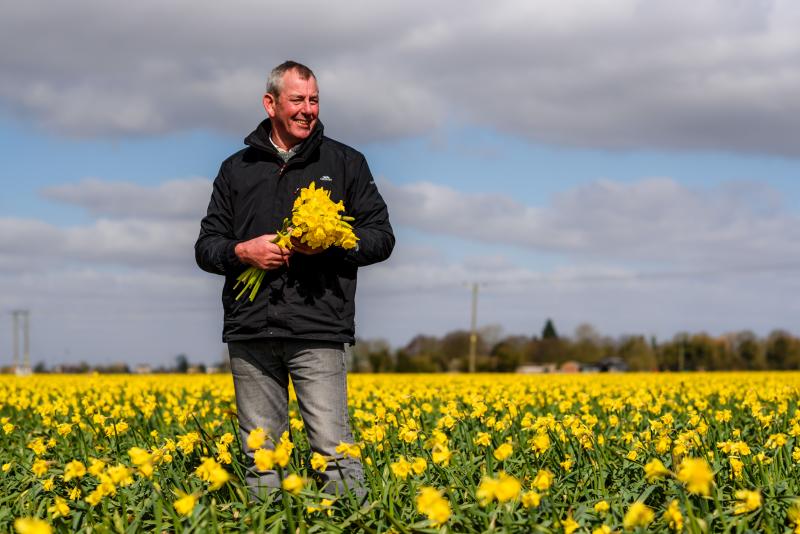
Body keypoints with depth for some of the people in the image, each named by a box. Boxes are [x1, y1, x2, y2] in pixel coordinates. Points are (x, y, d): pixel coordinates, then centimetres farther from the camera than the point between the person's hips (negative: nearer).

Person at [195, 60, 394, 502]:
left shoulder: (345, 163, 10)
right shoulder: (237, 169, 15)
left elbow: (381, 237, 9)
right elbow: (206, 246, 16)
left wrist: (332, 243, -10)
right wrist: (242, 251, -7)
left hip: (318, 330, -2)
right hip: (251, 332, 3)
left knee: (333, 446, -10)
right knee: (260, 453, 5)